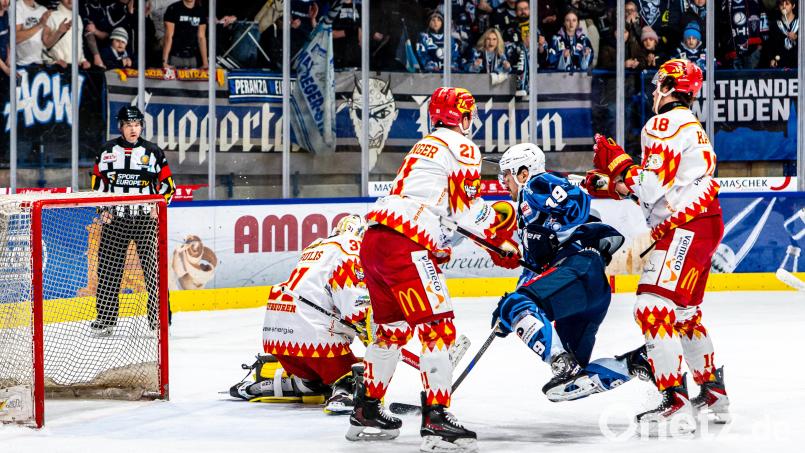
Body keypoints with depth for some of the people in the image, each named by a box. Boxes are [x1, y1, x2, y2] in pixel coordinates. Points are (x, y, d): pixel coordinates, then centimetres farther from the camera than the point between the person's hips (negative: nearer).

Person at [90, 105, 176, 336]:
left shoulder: (153, 152, 4)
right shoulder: (108, 151, 8)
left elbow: (167, 184, 8)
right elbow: (97, 182, 13)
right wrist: (102, 209, 3)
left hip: (146, 219, -2)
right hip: (115, 219, 2)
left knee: (154, 268, -7)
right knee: (108, 269, 3)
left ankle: (159, 317, -3)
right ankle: (105, 318, 11)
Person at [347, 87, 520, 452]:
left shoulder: (424, 147, 27)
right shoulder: (461, 147, -1)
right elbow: (469, 206, -7)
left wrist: (439, 246, 31)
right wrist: (502, 240, 3)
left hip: (374, 240, 9)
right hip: (404, 246, -9)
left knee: (393, 328, 21)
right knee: (438, 326, -10)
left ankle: (365, 412, 29)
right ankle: (436, 421, -18)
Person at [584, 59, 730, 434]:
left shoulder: (665, 124, -9)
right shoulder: (692, 127, 24)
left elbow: (654, 186, -19)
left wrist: (617, 162, -9)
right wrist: (610, 185, 19)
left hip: (685, 228, -11)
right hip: (704, 224, 11)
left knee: (653, 308, -16)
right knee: (685, 313, 22)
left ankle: (675, 405, -24)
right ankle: (714, 395, 32)